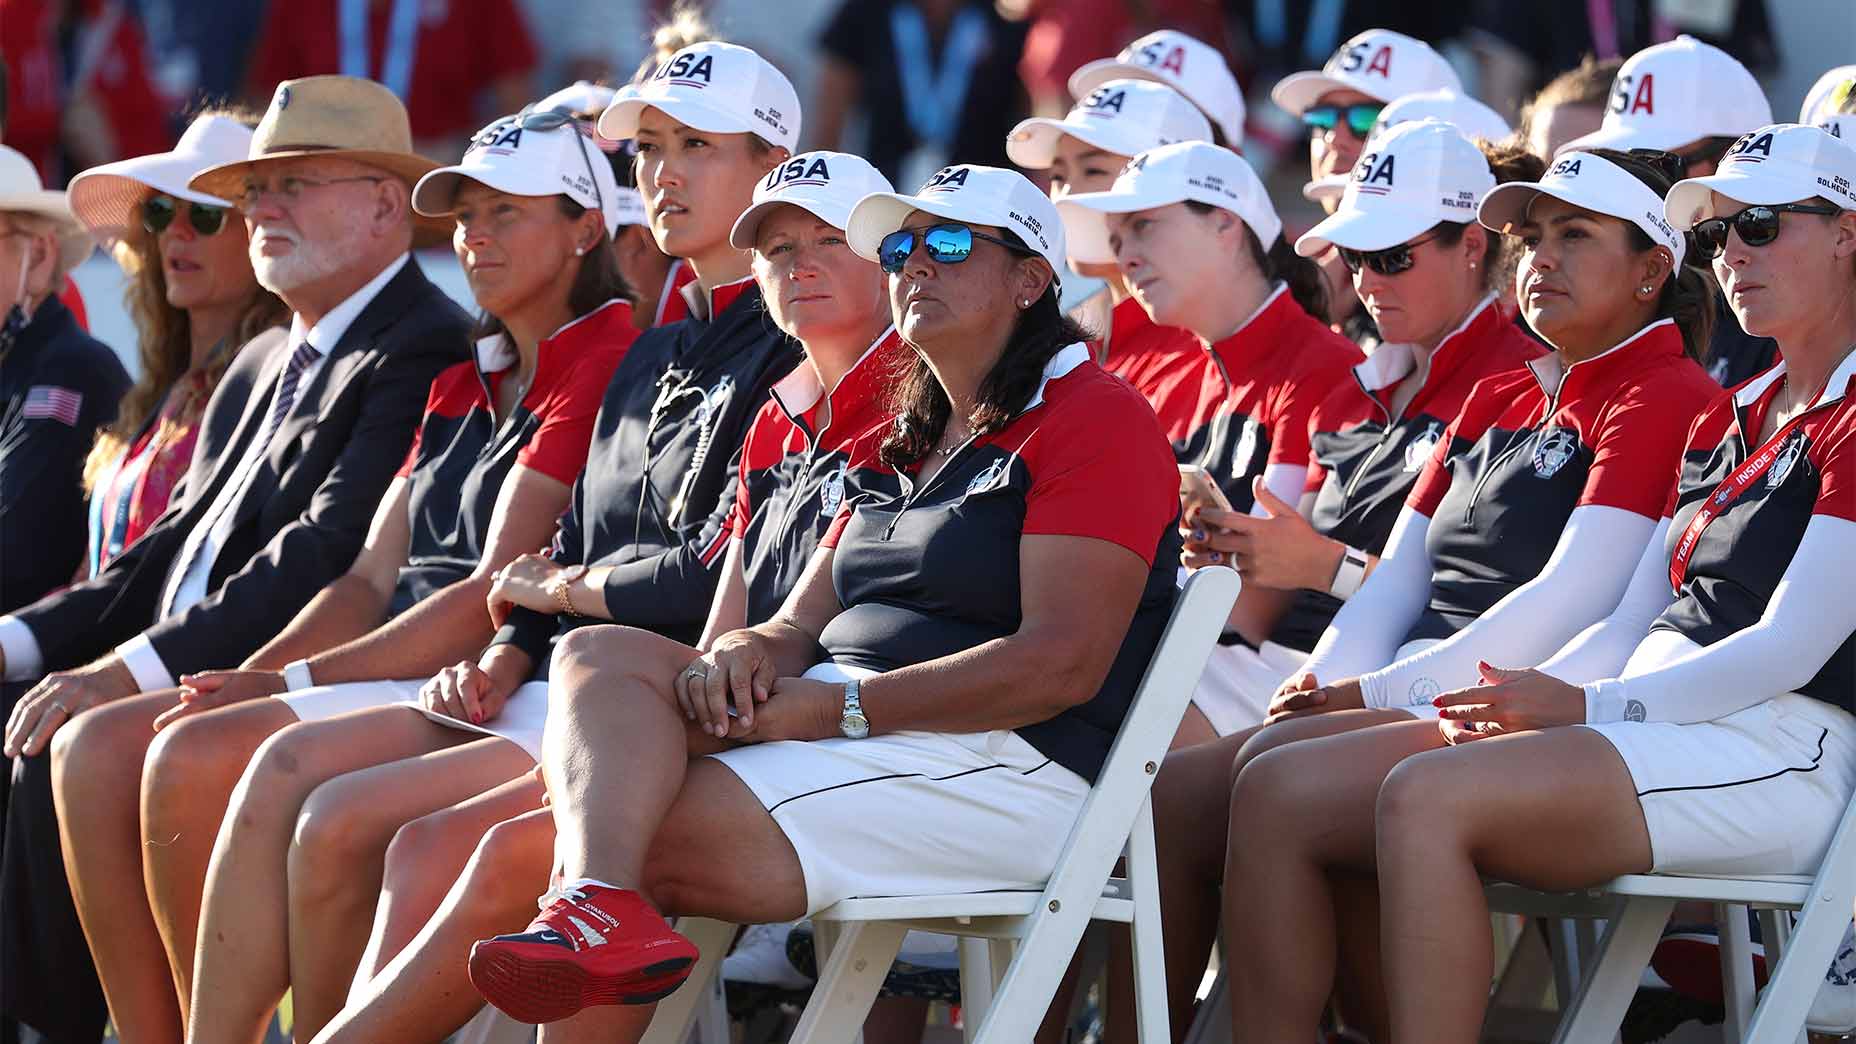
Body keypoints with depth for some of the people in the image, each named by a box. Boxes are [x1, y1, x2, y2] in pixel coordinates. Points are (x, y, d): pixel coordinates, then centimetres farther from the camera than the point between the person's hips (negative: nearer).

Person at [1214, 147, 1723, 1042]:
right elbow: (1397, 578, 21)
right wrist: (1324, 689, 0)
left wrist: (1382, 691, -11)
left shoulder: (1666, 399, -3)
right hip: (1423, 699, 8)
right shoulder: (1497, 401, 26)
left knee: (1275, 786, -27)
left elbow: (1567, 606, -13)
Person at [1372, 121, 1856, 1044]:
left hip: (1777, 754, -9)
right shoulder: (1728, 420, 25)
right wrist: (1523, 701, 0)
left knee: (1430, 795, -29)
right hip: (1659, 720, 9)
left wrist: (1586, 705, -15)